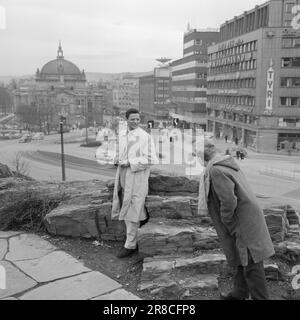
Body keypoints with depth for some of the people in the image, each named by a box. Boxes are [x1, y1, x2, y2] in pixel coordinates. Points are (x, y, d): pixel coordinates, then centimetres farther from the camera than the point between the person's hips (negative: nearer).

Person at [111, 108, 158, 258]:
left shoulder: (144, 136, -11)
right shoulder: (121, 135, 9)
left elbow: (149, 159, -15)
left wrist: (129, 162, -18)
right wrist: (117, 158, 2)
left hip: (137, 177, -7)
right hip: (123, 176, 7)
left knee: (131, 211, -1)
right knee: (126, 208, 13)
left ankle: (130, 245, 11)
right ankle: (135, 238, 30)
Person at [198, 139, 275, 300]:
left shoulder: (216, 171, -22)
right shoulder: (226, 163, 9)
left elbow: (228, 201, -27)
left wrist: (225, 222, -11)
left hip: (243, 223, -10)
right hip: (246, 219, 10)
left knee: (250, 264, 2)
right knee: (242, 260, 22)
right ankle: (239, 293, 38)